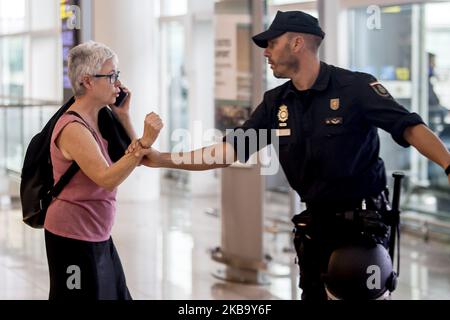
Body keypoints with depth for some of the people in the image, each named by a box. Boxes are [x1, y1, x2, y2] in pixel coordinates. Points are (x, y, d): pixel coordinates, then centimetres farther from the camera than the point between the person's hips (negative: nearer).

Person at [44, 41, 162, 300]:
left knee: (117, 294, 11)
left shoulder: (98, 120, 8)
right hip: (73, 238, -9)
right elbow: (107, 179, -30)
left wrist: (124, 115, 3)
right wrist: (145, 142, -35)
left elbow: (134, 159, 12)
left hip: (97, 237, 9)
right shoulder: (74, 128, -20)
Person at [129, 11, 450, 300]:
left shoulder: (355, 88, -15)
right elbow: (230, 150, 4)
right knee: (313, 293, 14)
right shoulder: (276, 102, 3)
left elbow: (410, 127, -21)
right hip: (315, 221, 6)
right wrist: (164, 159, -2)